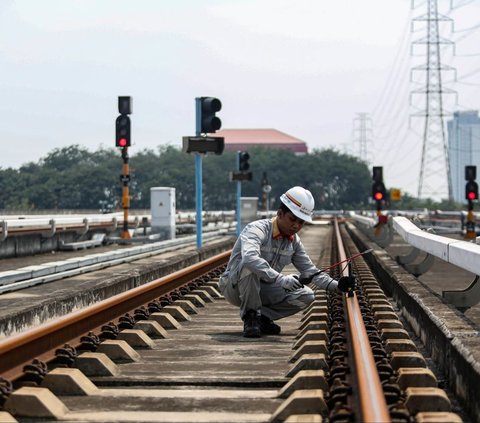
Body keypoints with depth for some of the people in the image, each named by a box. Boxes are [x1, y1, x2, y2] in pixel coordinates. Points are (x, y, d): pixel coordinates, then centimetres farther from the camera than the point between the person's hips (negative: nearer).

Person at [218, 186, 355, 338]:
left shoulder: (294, 241, 2)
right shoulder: (257, 229, -23)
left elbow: (310, 271, 7)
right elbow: (249, 257, -44)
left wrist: (336, 285, -11)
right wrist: (280, 279, -51)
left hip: (262, 291, 6)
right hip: (234, 288, -6)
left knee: (306, 296, -10)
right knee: (250, 266, -37)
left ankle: (263, 316, 2)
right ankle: (250, 317, -19)